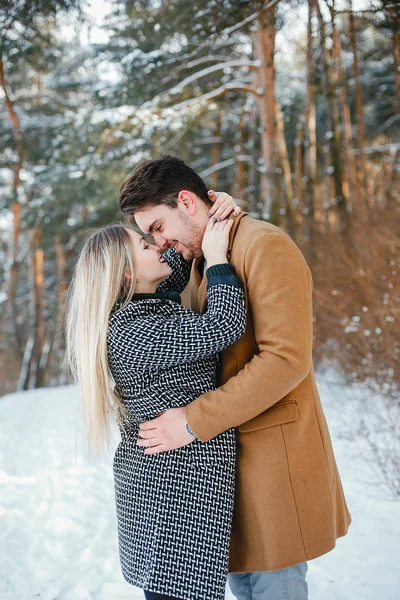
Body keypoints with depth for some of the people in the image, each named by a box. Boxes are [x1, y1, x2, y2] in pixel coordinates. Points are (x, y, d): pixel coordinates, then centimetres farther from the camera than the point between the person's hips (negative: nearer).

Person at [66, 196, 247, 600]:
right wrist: (216, 255, -15)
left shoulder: (133, 311, 8)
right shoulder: (132, 335, -20)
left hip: (157, 476, 10)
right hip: (179, 481, -10)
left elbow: (176, 268, 23)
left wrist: (207, 221, 8)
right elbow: (224, 327, -25)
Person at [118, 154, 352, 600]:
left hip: (271, 449, -8)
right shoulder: (198, 264, 15)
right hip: (227, 453, 8)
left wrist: (194, 421, -24)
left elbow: (286, 358, -24)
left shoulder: (265, 246, -15)